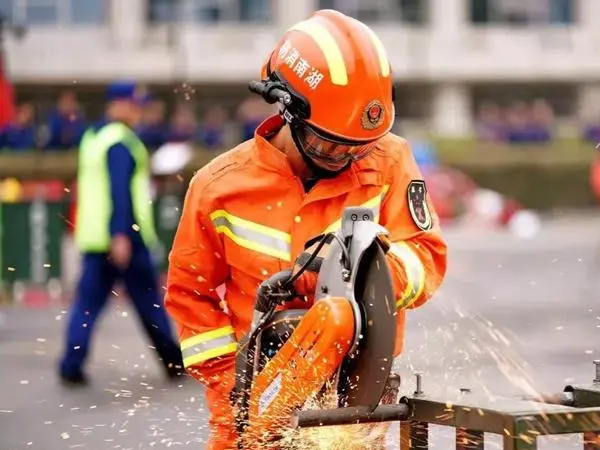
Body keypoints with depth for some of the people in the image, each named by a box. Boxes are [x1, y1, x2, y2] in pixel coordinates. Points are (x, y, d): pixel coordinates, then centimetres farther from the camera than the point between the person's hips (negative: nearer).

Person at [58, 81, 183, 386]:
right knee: (148, 300, 4)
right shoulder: (121, 141, -13)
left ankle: (71, 365, -7)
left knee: (88, 301, 4)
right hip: (123, 236, -8)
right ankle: (173, 361, 15)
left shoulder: (91, 138, 16)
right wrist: (121, 235, -28)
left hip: (92, 235, 8)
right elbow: (119, 190, -22)